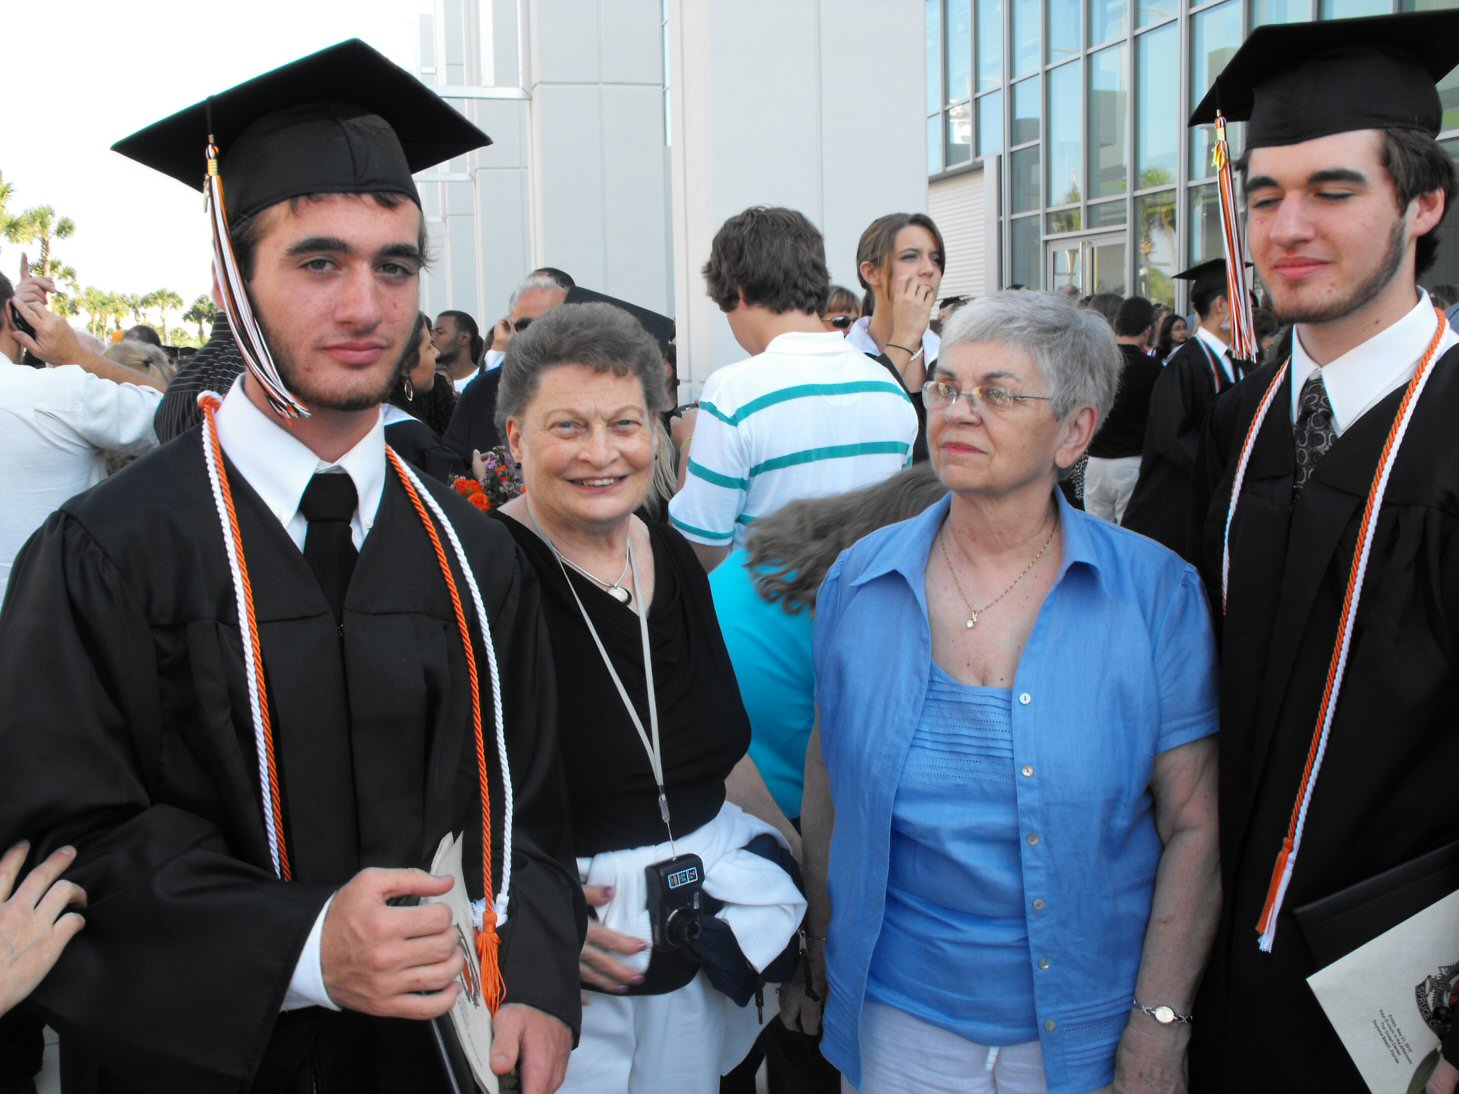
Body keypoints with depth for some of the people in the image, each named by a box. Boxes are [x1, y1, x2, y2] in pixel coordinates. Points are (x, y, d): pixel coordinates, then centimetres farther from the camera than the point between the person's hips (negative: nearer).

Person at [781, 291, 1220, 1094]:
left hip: (1088, 1026, -1)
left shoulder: (1156, 592, -10)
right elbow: (827, 789, 5)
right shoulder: (857, 582, -3)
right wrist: (820, 965, 8)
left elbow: (1194, 827, -8)